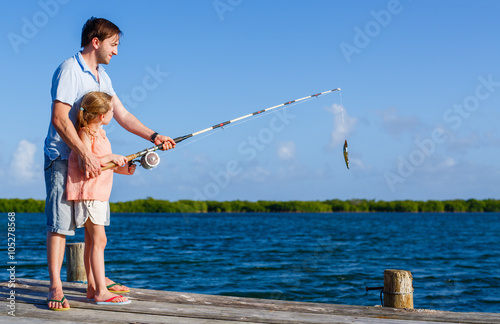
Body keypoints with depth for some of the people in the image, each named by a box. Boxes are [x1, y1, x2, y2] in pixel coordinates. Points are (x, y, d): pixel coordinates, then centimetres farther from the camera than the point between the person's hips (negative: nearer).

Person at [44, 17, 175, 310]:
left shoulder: (102, 76, 15)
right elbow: (59, 118, -21)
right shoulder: (69, 70, -13)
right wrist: (84, 154, -25)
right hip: (63, 157, -9)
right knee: (60, 221, -8)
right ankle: (56, 288, -4)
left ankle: (96, 283, 16)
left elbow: (122, 115, 16)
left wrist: (153, 136, 6)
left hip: (91, 157, 9)